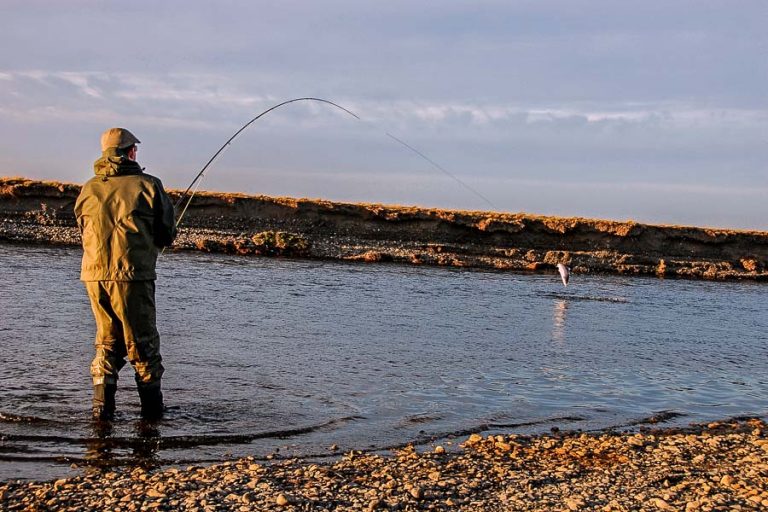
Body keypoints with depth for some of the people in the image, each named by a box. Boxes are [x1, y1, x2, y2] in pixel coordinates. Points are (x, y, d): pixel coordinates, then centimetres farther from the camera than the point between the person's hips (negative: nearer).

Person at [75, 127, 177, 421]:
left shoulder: (89, 189, 10)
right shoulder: (147, 185, -2)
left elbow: (84, 231, 17)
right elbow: (168, 234, 1)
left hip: (94, 275, 4)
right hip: (133, 275, -4)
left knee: (107, 341, 15)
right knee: (143, 342, 7)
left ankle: (102, 405, 9)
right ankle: (151, 407, 13)